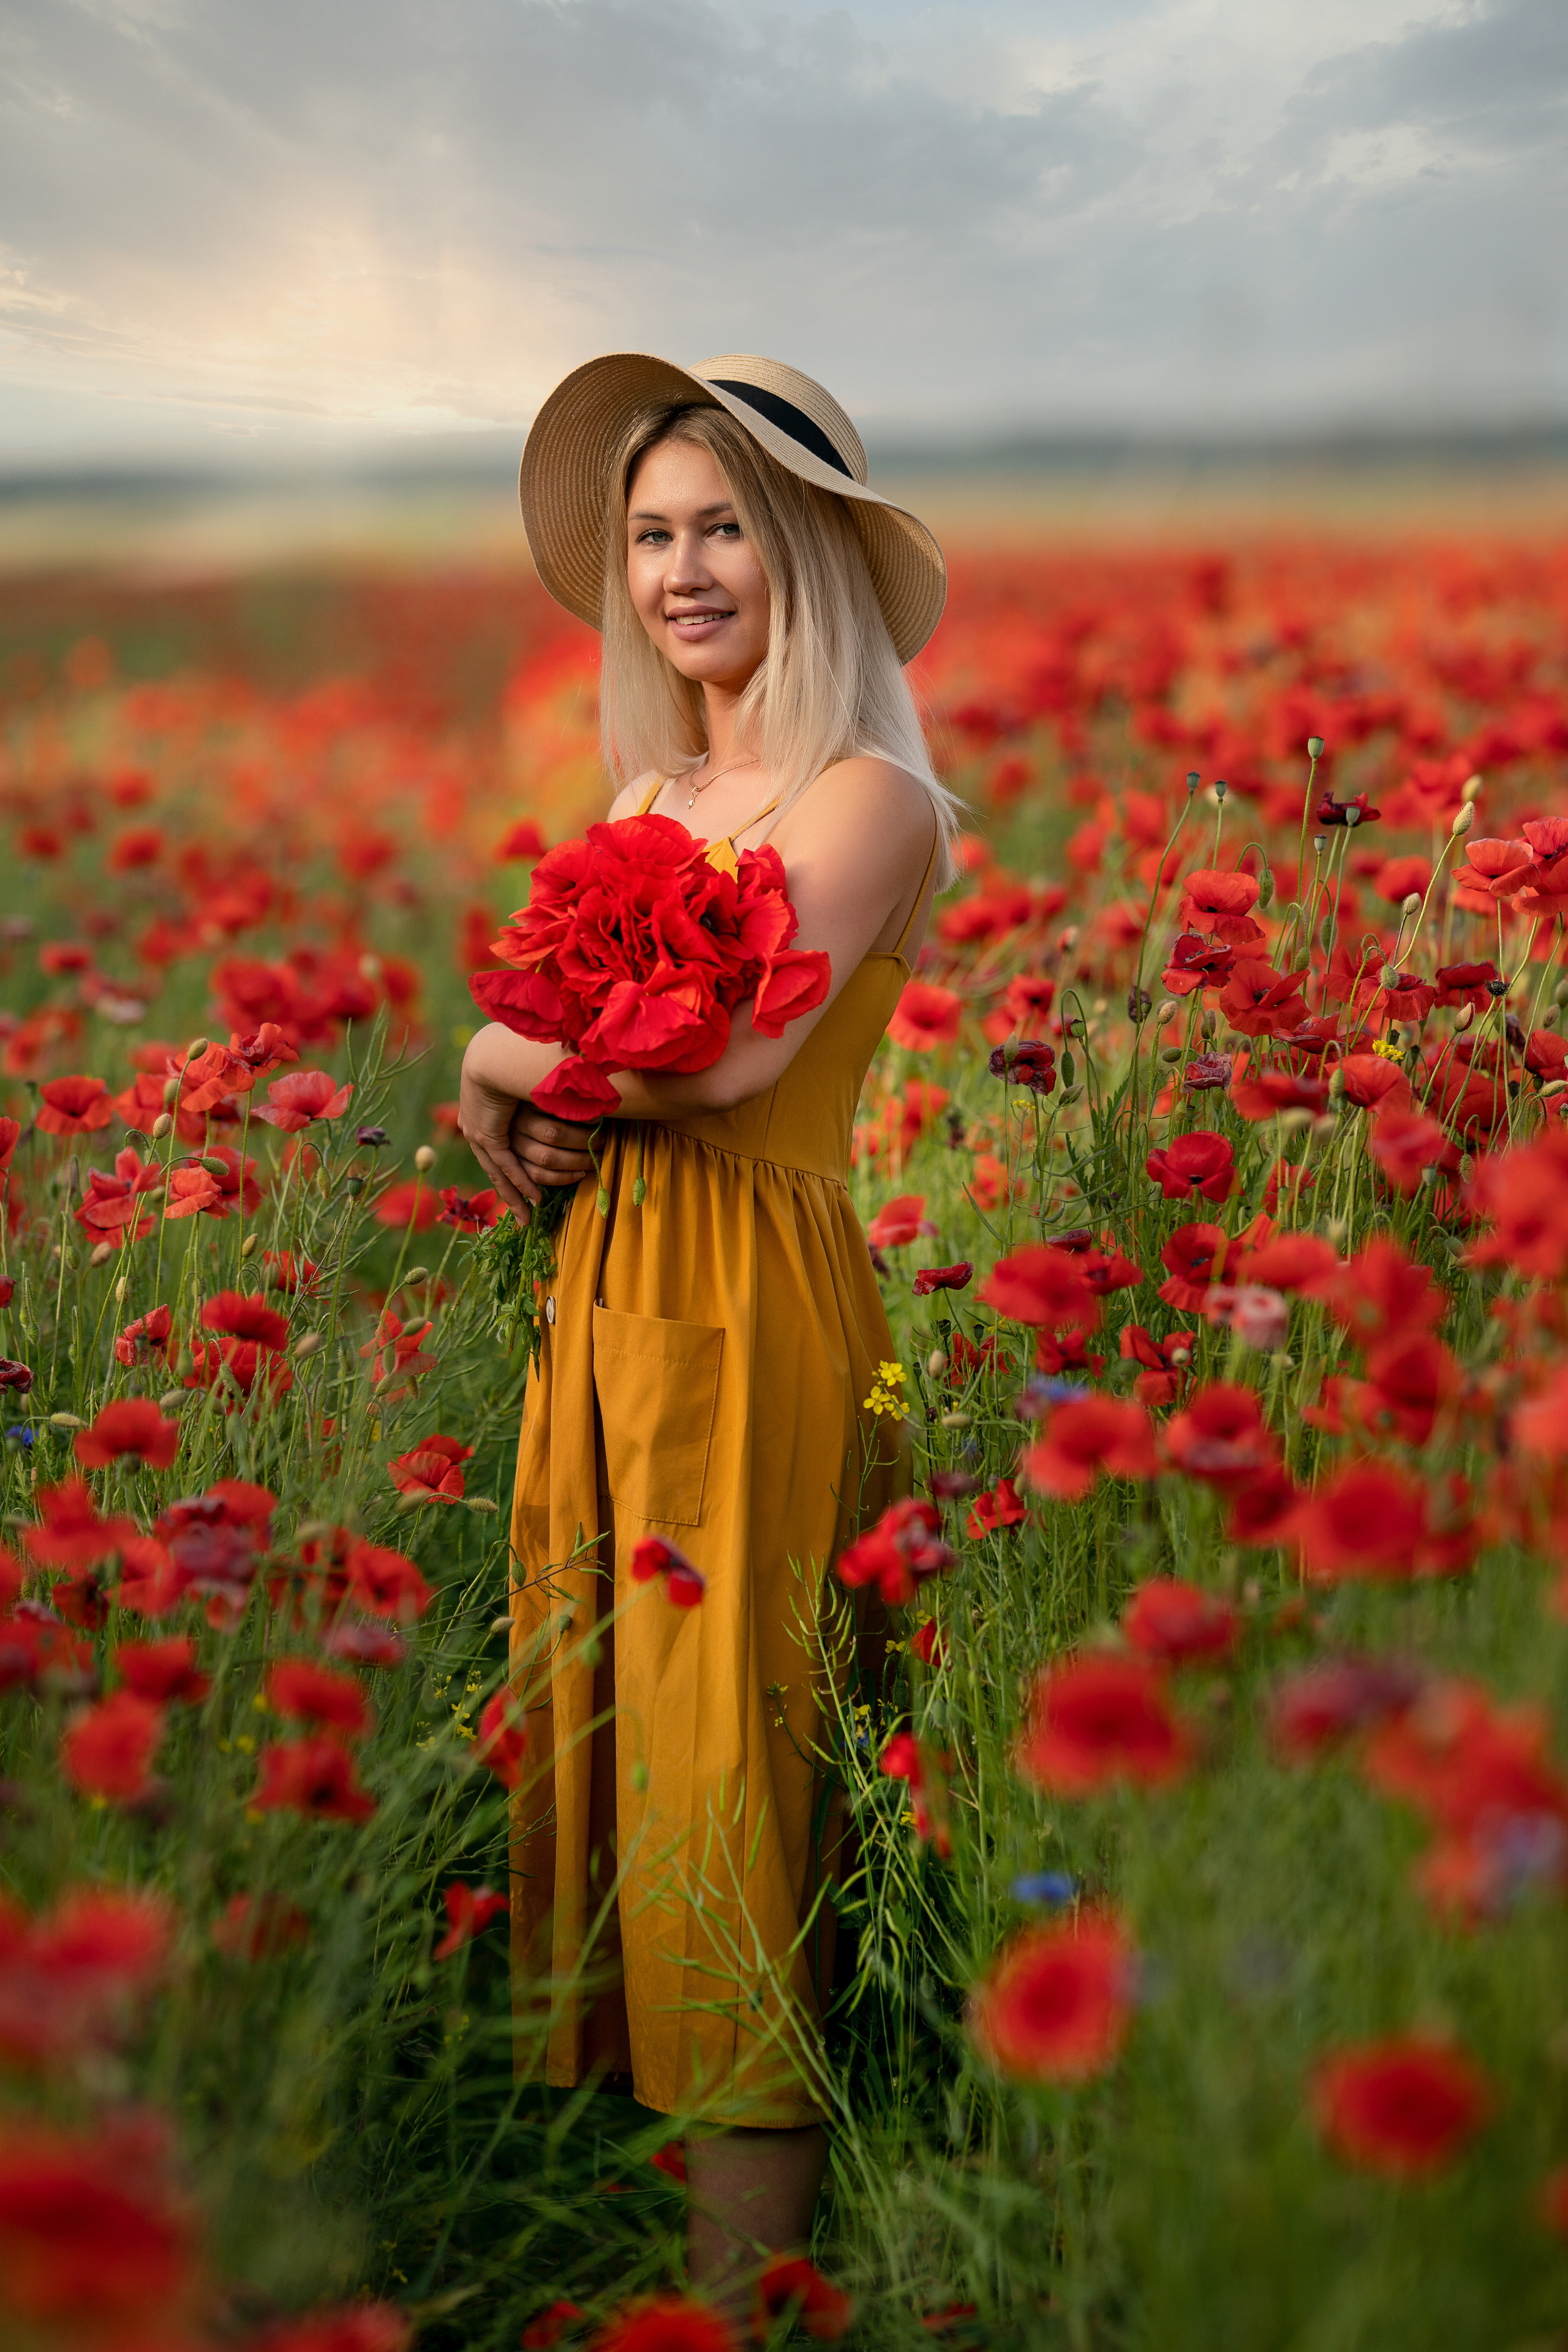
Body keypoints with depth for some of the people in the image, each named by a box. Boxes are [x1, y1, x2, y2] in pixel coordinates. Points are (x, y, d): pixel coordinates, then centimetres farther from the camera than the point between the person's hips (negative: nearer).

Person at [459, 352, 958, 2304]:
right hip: (598, 1298, 8)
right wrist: (510, 1111, -8)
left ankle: (751, 2278, 10)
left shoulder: (868, 795, -9)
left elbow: (733, 1046, -24)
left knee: (719, 1773, -4)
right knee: (587, 1733, 12)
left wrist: (500, 1062, -8)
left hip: (757, 1316, -8)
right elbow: (528, 1046, 16)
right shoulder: (647, 797, 15)